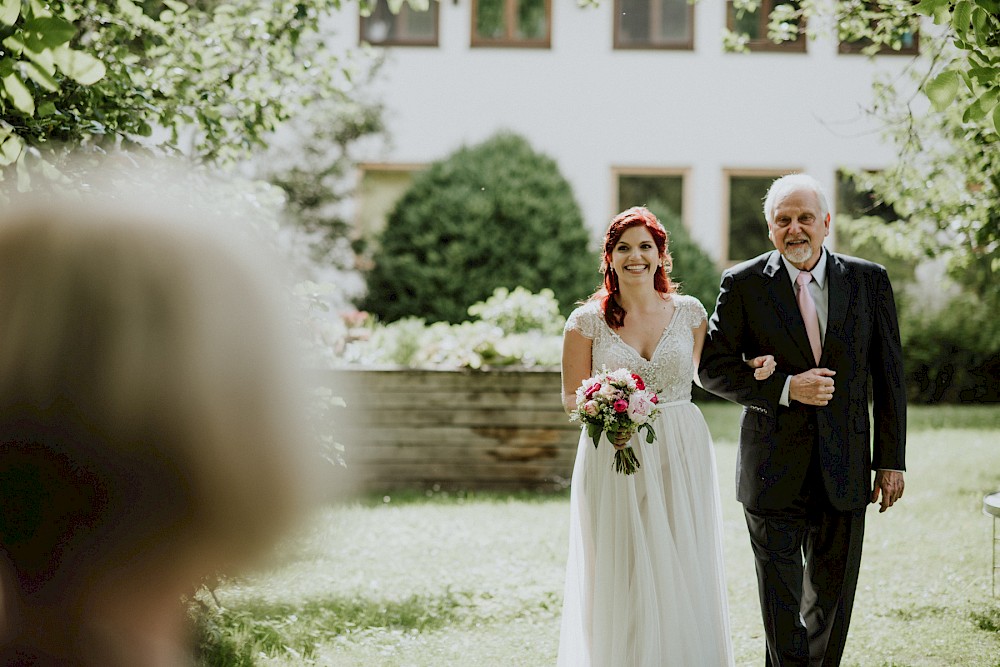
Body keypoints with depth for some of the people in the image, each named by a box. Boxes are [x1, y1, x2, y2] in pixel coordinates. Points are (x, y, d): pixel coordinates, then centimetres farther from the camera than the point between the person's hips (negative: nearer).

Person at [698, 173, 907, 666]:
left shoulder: (869, 281, 3)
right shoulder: (744, 284, -2)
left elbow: (889, 375, 5)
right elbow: (713, 368, -3)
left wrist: (891, 460, 2)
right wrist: (785, 388, -16)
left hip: (844, 472, 2)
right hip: (774, 472, -2)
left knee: (832, 597, 11)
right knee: (781, 602, 1)